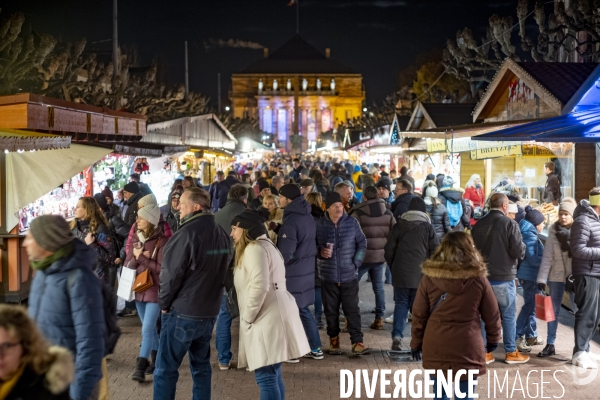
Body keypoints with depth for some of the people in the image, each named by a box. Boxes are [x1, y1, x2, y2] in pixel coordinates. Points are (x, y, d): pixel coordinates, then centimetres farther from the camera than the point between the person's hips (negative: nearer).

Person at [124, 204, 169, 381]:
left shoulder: (162, 241, -12)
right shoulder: (136, 239, 6)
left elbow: (162, 268, -17)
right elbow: (128, 265, 6)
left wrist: (141, 258, -16)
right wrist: (136, 257, -14)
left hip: (155, 290, -6)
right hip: (139, 288, 6)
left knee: (147, 328, -10)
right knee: (150, 327, 16)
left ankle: (141, 367, -8)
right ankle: (156, 360, 29)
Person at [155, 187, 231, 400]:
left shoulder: (187, 233, -18)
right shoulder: (221, 233, 5)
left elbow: (171, 273, -16)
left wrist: (164, 303, -2)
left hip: (182, 312, -7)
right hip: (209, 311, 8)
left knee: (165, 370, 0)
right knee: (201, 365, 17)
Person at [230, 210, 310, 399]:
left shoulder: (254, 248, -10)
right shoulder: (265, 246, 22)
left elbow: (259, 287, -22)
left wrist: (246, 318, -13)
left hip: (268, 319, -10)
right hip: (271, 318, 10)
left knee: (266, 376, -9)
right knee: (272, 374, 14)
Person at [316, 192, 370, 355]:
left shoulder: (352, 223, -2)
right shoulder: (319, 225, -6)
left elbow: (362, 244, 6)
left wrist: (356, 263, -3)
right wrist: (320, 251, -16)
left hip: (349, 276, 0)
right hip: (328, 277, 0)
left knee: (352, 310, 3)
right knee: (331, 311, 11)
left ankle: (357, 342, 8)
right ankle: (334, 340, 25)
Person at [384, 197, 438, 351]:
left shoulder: (399, 226, 4)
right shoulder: (427, 227, 1)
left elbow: (388, 251, 4)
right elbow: (435, 251, 0)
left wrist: (394, 268, 17)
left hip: (401, 274, 1)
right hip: (421, 275, -1)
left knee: (401, 303, 9)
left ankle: (397, 335, -7)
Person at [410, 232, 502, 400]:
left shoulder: (429, 277, -4)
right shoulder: (479, 279, -7)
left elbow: (419, 314, 1)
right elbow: (492, 315, 3)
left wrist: (416, 342, 12)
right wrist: (493, 338, 19)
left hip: (435, 346, 2)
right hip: (467, 348, -1)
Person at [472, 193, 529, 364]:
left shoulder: (478, 225, 4)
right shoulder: (509, 223, -13)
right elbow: (519, 252, -15)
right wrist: (522, 247, 6)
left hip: (482, 276, 5)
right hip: (504, 277, -5)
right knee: (509, 315, 7)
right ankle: (511, 352, 14)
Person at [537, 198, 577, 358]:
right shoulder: (554, 231, -1)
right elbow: (547, 256, -4)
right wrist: (541, 278, -9)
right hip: (556, 276, 2)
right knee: (553, 311, 9)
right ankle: (550, 345, 17)